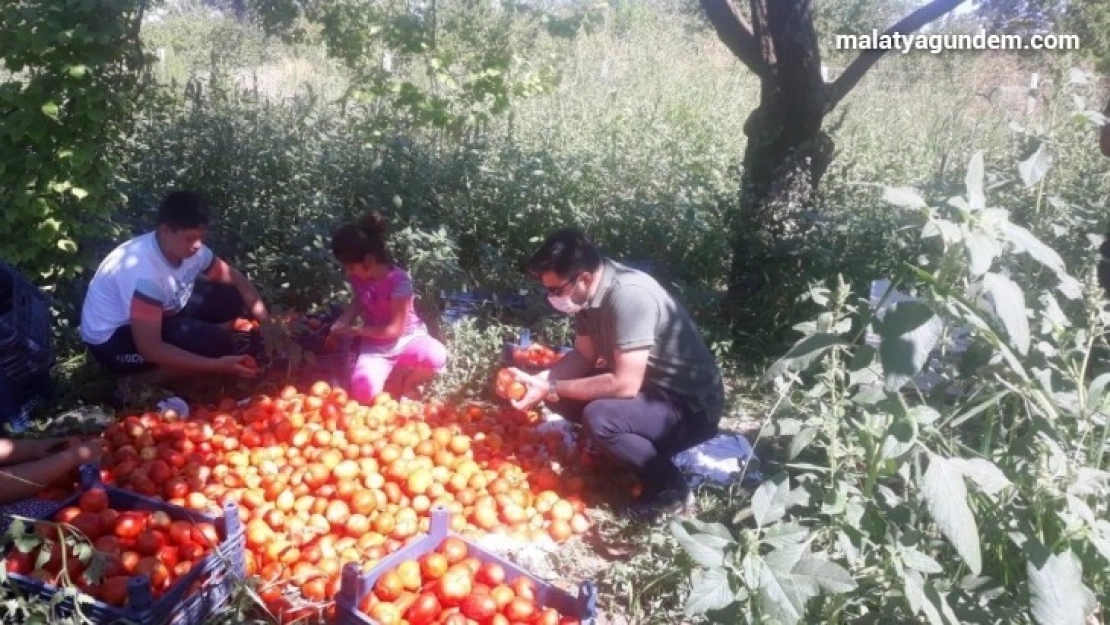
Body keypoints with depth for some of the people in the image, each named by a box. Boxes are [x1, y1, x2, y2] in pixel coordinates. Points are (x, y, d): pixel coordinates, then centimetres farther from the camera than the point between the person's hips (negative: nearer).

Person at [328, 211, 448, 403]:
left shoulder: (399, 280, -23)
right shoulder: (358, 277, -7)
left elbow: (395, 329, -18)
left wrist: (356, 331, -14)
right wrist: (341, 323, -4)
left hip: (407, 339, -2)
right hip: (375, 346, 2)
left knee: (436, 356, -37)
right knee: (363, 391, -29)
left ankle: (402, 385, -5)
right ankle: (392, 384, 7)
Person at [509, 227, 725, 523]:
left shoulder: (630, 296, -31)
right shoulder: (590, 290, -4)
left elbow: (625, 385, -33)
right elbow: (584, 355, 7)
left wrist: (552, 388, -24)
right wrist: (539, 380, -10)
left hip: (691, 405, -9)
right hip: (647, 387, 9)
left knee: (599, 418, -31)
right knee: (560, 394, 0)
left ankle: (669, 487, -7)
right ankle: (630, 450, 14)